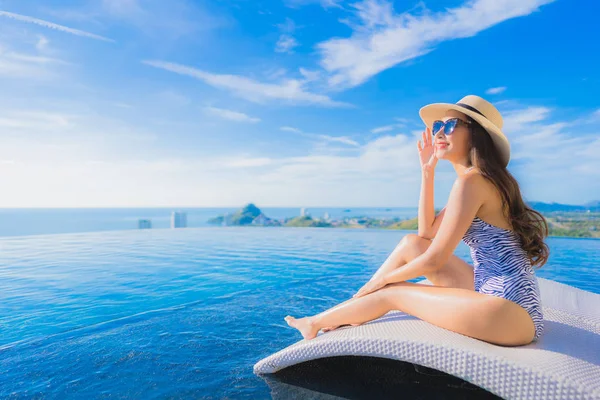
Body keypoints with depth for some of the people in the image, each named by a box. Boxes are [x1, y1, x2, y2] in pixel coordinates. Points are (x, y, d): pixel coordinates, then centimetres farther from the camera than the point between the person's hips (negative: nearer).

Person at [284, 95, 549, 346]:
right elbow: (426, 232, 14)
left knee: (392, 293, -2)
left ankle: (316, 323, 20)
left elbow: (434, 260, -16)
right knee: (411, 244, 4)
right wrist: (427, 171, 10)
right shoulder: (485, 179, 13)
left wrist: (383, 278, 0)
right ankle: (346, 312, 14)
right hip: (496, 293, 8)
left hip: (511, 311, -8)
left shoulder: (471, 180, -17)